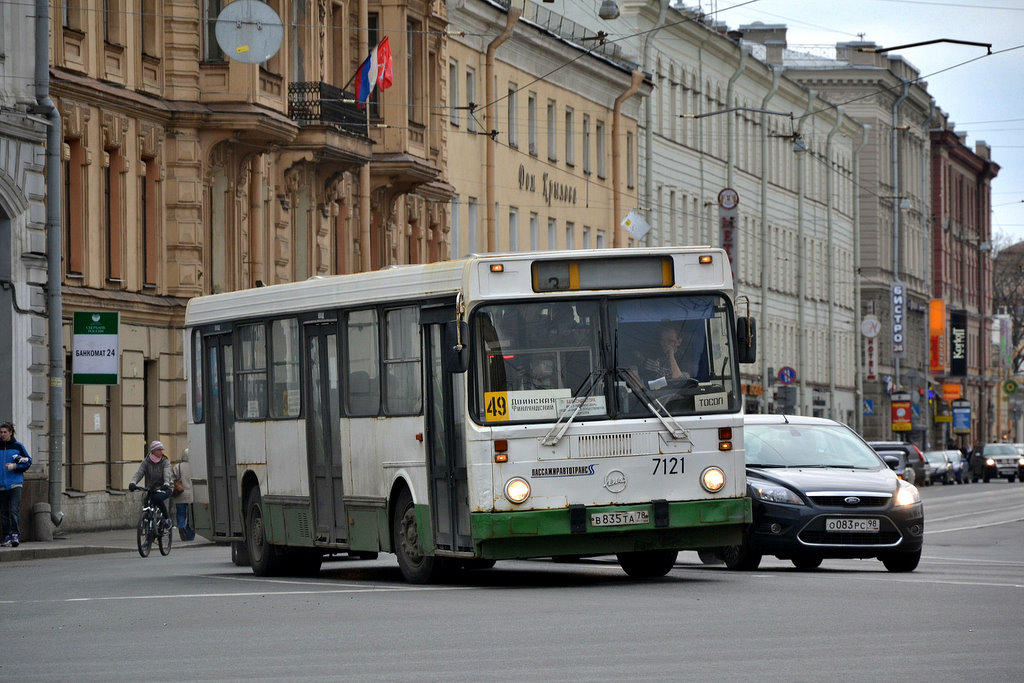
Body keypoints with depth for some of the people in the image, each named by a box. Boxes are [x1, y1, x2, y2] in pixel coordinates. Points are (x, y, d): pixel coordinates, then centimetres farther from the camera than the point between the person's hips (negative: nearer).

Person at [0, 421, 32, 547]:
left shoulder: (18, 446, 3)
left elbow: (28, 461, 3)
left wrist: (14, 466, -11)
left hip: (15, 484, -3)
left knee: (14, 510, -15)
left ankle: (15, 534, -17)